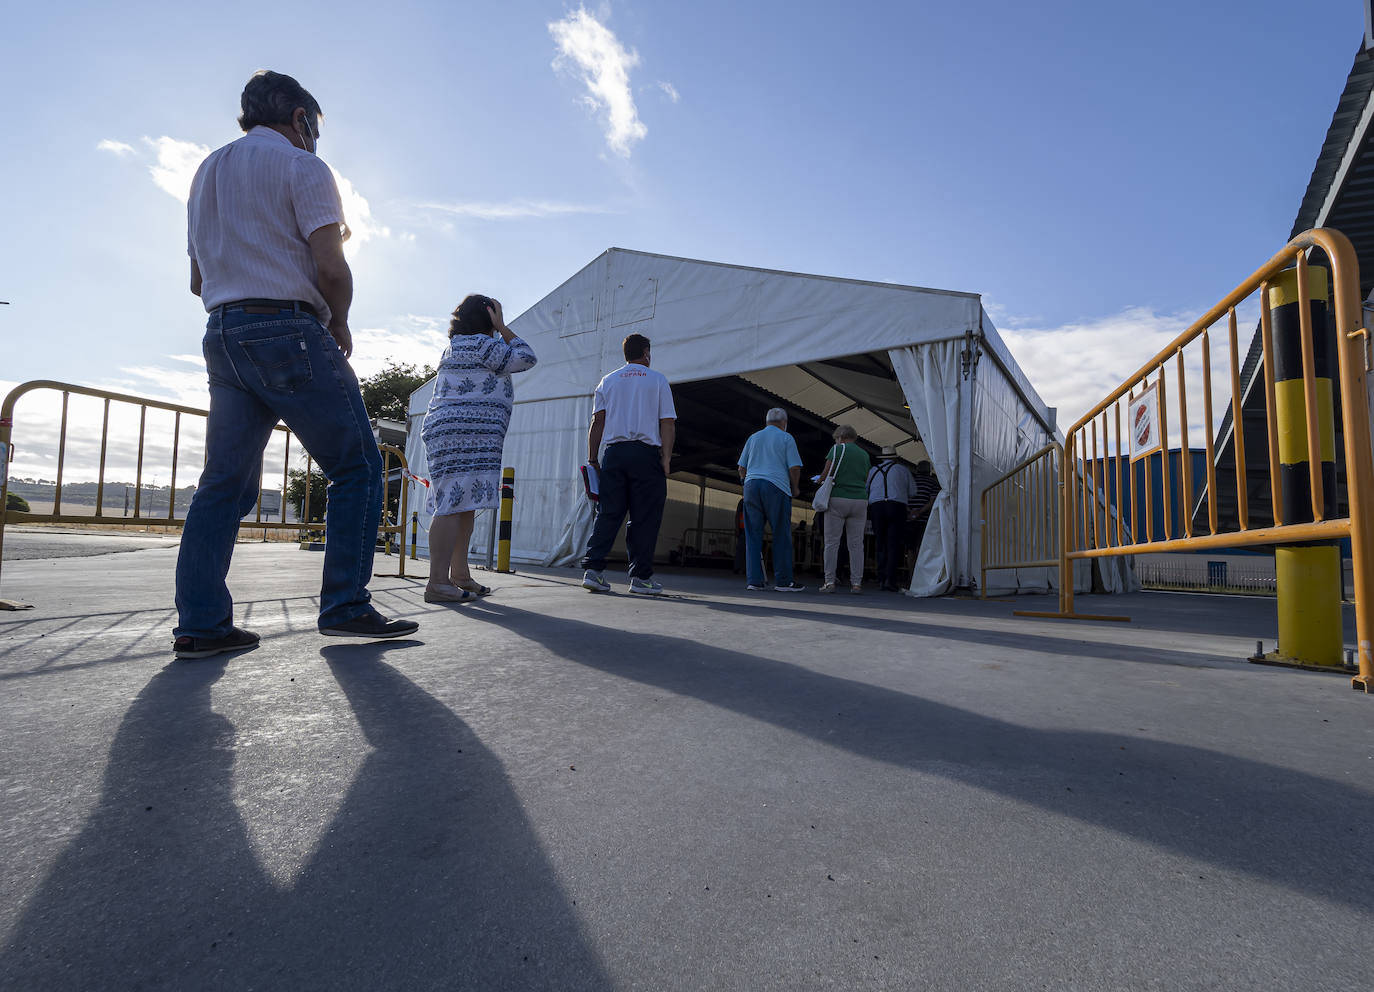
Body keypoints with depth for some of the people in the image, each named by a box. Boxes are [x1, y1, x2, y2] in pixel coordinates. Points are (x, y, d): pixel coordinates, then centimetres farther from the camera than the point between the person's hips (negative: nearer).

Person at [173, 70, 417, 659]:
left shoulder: (206, 173, 25)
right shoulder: (301, 166, 1)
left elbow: (198, 279, 24)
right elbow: (330, 266, -12)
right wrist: (339, 324, 2)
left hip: (222, 333, 8)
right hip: (288, 332, -8)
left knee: (225, 480, 6)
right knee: (358, 467, -3)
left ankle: (199, 624, 4)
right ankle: (344, 606, -5)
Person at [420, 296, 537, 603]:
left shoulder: (455, 346, 26)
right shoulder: (480, 344, -6)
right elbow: (525, 358, -6)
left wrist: (499, 331, 34)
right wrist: (502, 327, 3)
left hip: (450, 432, 11)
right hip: (464, 433, -11)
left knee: (464, 506, 12)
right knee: (455, 505, -16)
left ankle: (459, 575, 18)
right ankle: (438, 583, -18)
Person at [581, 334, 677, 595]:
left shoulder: (607, 381, 16)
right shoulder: (658, 380, 9)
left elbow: (597, 422, 8)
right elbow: (668, 423, -1)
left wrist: (592, 458, 8)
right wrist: (666, 458, -1)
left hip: (613, 453, 3)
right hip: (646, 454, -3)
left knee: (607, 514, 5)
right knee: (644, 517, 1)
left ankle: (593, 568, -3)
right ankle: (641, 577, 2)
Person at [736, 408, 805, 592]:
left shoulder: (753, 437, 18)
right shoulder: (786, 438, 6)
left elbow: (741, 468, 16)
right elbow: (794, 468, -2)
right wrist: (794, 488, 12)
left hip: (751, 485, 4)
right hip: (776, 486, -4)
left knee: (753, 536, 4)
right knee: (781, 535, 2)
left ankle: (753, 580, 1)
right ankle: (783, 580, 5)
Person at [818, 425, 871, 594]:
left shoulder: (837, 449, 1)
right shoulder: (864, 454, 16)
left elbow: (825, 475, -4)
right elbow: (866, 481, 17)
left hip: (838, 499, -4)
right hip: (860, 500, 4)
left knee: (832, 543, 1)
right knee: (856, 544, 5)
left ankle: (829, 581, -1)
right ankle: (856, 583, 4)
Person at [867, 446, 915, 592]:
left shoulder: (873, 470, 21)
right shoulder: (902, 469, 15)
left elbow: (866, 491, 16)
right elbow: (912, 492, 13)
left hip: (875, 506, 2)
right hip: (897, 506, -2)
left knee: (880, 544, 9)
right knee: (893, 544, -4)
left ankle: (881, 578, 3)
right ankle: (890, 579, -12)